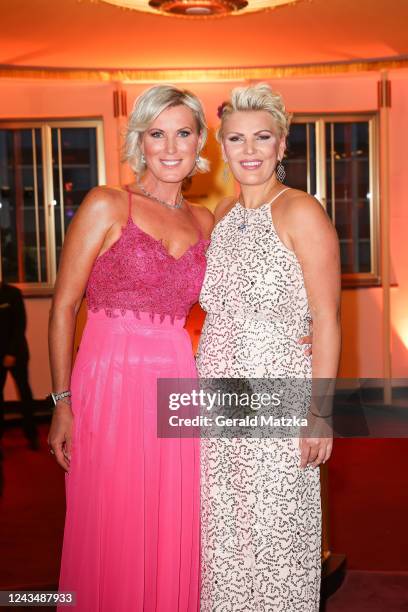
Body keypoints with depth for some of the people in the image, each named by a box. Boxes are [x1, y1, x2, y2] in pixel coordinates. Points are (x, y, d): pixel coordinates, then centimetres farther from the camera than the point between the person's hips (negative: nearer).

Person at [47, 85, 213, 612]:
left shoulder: (203, 222, 11)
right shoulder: (106, 206, -3)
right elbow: (63, 307, -4)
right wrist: (62, 401, -9)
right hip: (111, 384, -4)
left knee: (173, 538, 12)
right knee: (113, 538, 6)